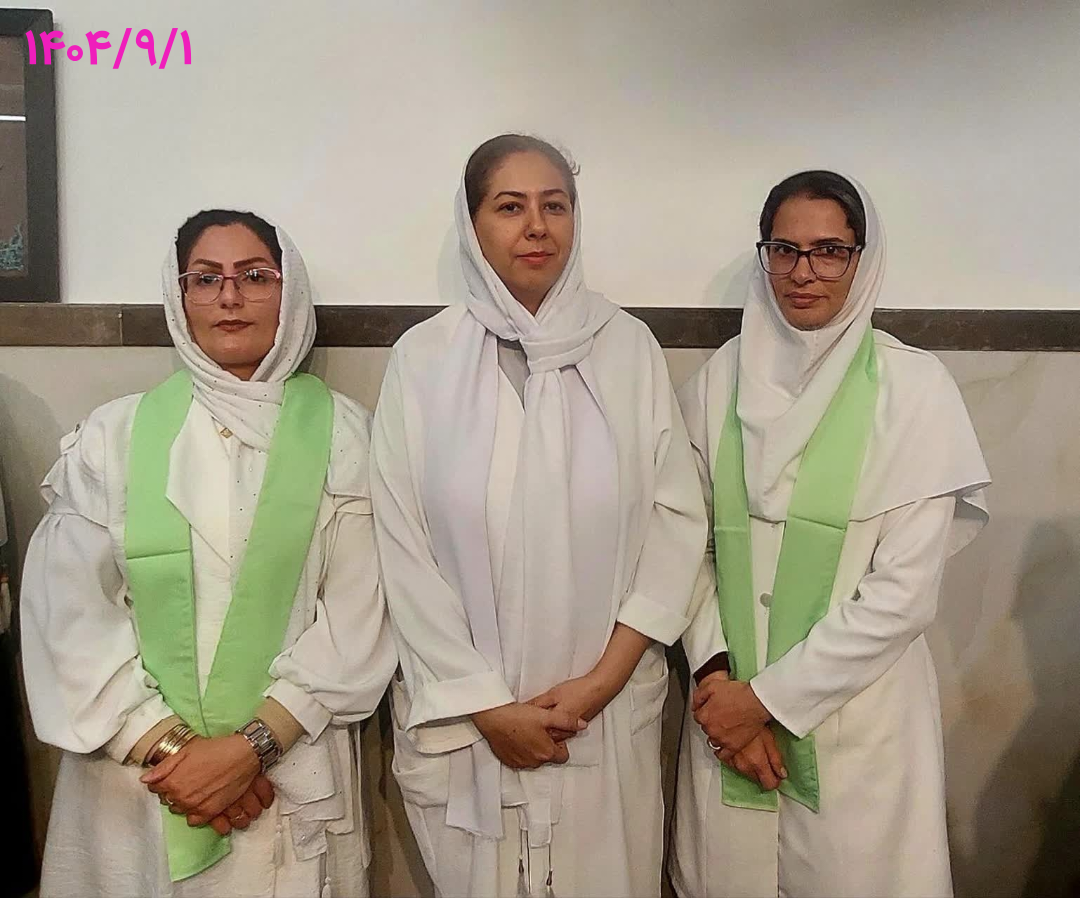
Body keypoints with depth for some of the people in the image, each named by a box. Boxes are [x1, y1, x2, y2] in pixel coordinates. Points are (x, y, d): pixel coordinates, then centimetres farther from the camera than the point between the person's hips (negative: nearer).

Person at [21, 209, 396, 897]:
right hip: (134, 776, 1)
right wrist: (168, 745, -11)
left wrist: (255, 745, -14)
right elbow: (69, 610, -3)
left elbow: (357, 614, -7)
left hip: (292, 775, 0)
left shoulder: (342, 434, -2)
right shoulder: (113, 435, 1)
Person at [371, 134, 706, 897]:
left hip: (608, 714, 1)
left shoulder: (629, 348, -2)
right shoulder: (424, 357, -5)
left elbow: (677, 517, -1)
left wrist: (605, 677, -7)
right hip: (463, 717, 0)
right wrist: (484, 705, -6)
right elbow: (403, 546, -4)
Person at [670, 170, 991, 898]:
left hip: (856, 713, -2)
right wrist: (717, 675, -10)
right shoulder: (720, 380, 0)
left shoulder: (914, 388, -10)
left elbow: (904, 591, -12)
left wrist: (770, 697, -12)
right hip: (729, 705, 3)